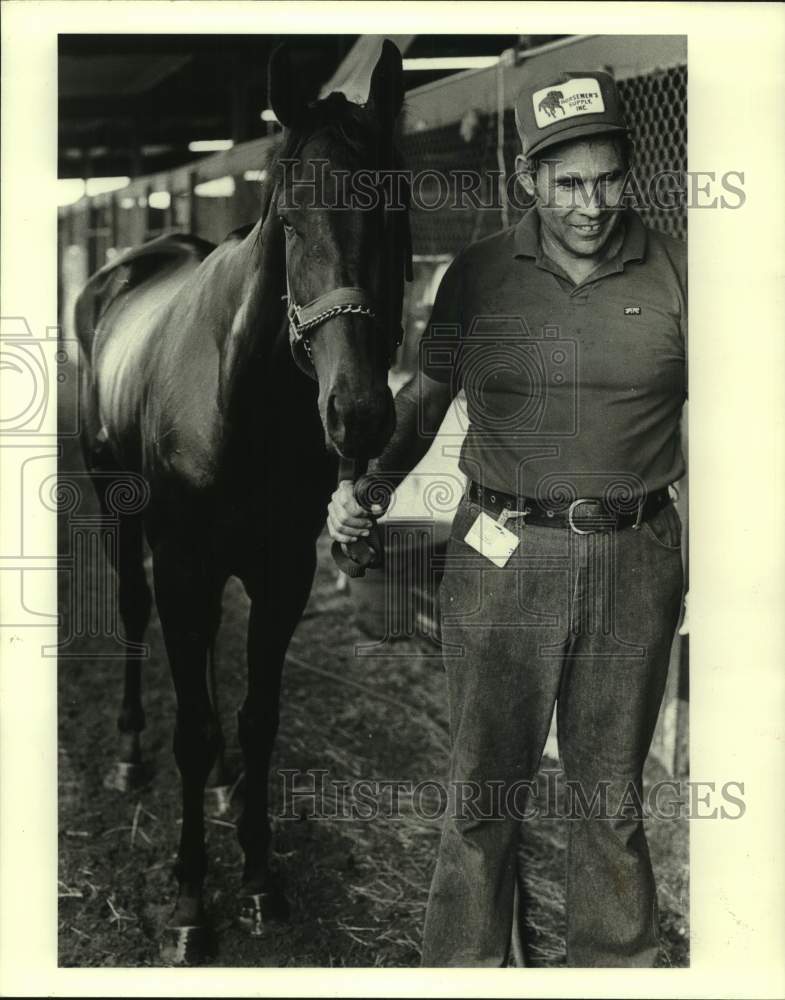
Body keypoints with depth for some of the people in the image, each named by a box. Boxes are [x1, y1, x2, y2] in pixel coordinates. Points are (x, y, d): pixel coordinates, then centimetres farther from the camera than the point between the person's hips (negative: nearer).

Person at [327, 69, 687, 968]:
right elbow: (427, 396, 11)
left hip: (633, 562, 0)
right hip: (501, 556, 0)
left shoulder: (671, 271, -1)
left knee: (612, 790, 12)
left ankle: (616, 964, 26)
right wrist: (365, 483, 1)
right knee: (483, 784, 8)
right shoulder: (478, 273, 1)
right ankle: (467, 962, 22)